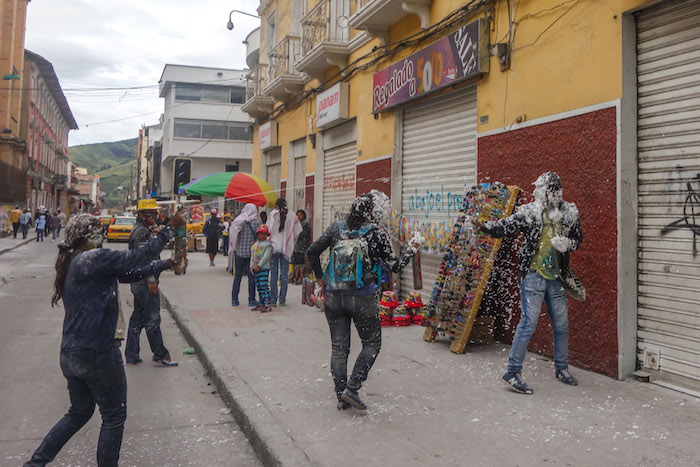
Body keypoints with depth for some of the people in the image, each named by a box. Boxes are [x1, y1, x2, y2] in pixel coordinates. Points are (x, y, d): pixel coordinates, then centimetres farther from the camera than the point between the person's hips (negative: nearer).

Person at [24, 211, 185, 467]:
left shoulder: (74, 263, 12)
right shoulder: (96, 259, -18)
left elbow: (128, 273, 13)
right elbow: (138, 258, -19)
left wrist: (166, 264, 14)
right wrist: (170, 230, -12)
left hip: (71, 354, 9)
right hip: (96, 353, -9)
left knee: (80, 412, 26)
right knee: (114, 416, 9)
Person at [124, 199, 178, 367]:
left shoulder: (141, 230, 17)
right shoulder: (142, 232, -15)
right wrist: (151, 280, -21)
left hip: (138, 282, 11)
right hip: (145, 282, -11)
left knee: (137, 318, 13)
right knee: (152, 319, -3)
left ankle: (131, 356, 19)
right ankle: (160, 355, 4)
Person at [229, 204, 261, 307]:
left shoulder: (239, 220, -2)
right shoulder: (257, 221, -6)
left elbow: (232, 233, -4)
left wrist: (233, 248, 5)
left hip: (239, 251, 2)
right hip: (252, 252, -2)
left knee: (237, 276, 10)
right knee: (251, 276, 5)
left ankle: (234, 299, 11)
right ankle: (251, 299, 7)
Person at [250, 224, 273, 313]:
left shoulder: (267, 244, -5)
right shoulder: (254, 244, 19)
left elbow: (266, 256, -13)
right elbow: (252, 256, 18)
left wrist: (259, 265, -17)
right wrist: (251, 266, 7)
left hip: (264, 268, -8)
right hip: (256, 268, 8)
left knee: (264, 285, -12)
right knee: (259, 286, 10)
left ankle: (267, 304, -13)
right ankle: (261, 304, 16)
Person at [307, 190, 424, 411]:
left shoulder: (337, 228, 0)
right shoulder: (376, 234, -11)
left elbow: (312, 252, 1)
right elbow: (396, 266, -5)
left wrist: (319, 277, 15)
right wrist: (412, 249, 11)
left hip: (333, 298, 4)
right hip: (363, 300, -4)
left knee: (338, 346, 12)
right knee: (372, 343, 14)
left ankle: (341, 397, 17)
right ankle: (352, 388, 5)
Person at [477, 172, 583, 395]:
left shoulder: (569, 213, 5)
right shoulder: (529, 212, -6)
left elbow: (578, 238, 15)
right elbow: (506, 226, -14)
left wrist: (567, 243, -8)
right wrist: (484, 226, -33)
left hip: (555, 276, 5)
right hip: (533, 274, -5)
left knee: (562, 324, 14)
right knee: (528, 323, -10)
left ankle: (561, 369, 33)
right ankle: (513, 372, -2)